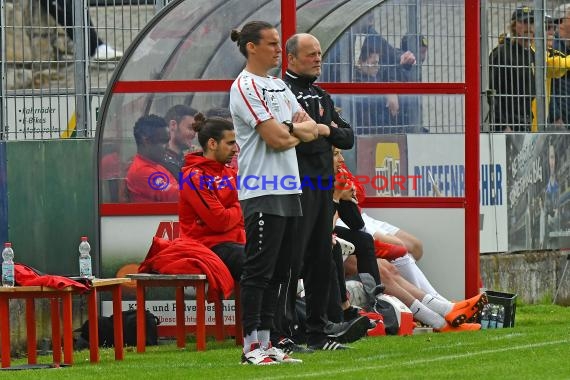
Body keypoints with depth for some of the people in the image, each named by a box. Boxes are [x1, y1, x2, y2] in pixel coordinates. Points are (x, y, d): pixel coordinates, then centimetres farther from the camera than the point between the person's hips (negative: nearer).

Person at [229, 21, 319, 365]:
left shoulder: (279, 86, 18)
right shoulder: (245, 87, -10)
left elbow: (311, 130, 12)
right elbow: (276, 138, -17)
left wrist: (290, 129, -8)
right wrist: (299, 131, 3)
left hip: (289, 190, 9)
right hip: (262, 192, -9)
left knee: (279, 272, 8)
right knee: (259, 269, -8)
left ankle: (266, 342, 12)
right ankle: (251, 346, -7)